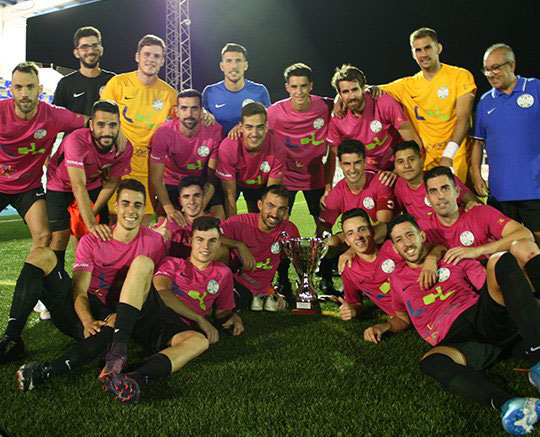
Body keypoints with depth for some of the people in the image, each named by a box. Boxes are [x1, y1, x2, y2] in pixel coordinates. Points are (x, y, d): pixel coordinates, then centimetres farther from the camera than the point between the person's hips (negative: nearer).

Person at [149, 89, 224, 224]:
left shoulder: (215, 131, -20)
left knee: (219, 215, -19)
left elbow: (213, 176, -15)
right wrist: (169, 209, -34)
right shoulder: (163, 132, -22)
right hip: (172, 183, 0)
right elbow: (156, 178, -20)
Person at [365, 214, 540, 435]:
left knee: (501, 260, -21)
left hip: (486, 317, 1)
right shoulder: (397, 279, 22)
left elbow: (490, 286, 13)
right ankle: (505, 403, -56)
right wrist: (383, 327, 11)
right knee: (430, 362, -36)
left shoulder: (453, 259, 18)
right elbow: (403, 318, 32)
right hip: (455, 341, -1)